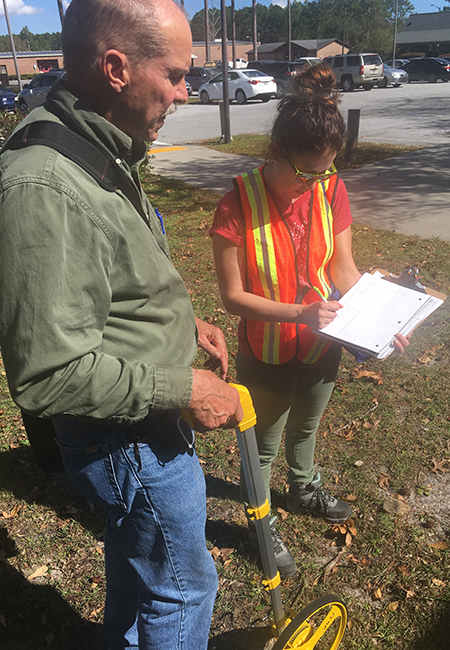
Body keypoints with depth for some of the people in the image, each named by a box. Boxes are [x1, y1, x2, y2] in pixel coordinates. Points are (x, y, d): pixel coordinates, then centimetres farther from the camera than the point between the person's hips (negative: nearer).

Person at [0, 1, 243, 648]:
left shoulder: (104, 155, 4)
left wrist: (182, 321, 6)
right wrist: (181, 389, -22)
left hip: (147, 410, 10)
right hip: (134, 441, -9)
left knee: (135, 556, 31)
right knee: (184, 584, 16)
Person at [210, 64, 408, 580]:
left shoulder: (330, 191, -10)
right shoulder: (238, 206, -24)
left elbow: (342, 269, -2)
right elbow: (233, 296, -21)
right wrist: (298, 313, -32)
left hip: (321, 347, 5)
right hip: (266, 357, -5)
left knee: (306, 426, 30)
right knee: (264, 443, 18)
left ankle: (304, 489, 61)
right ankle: (261, 524, 46)